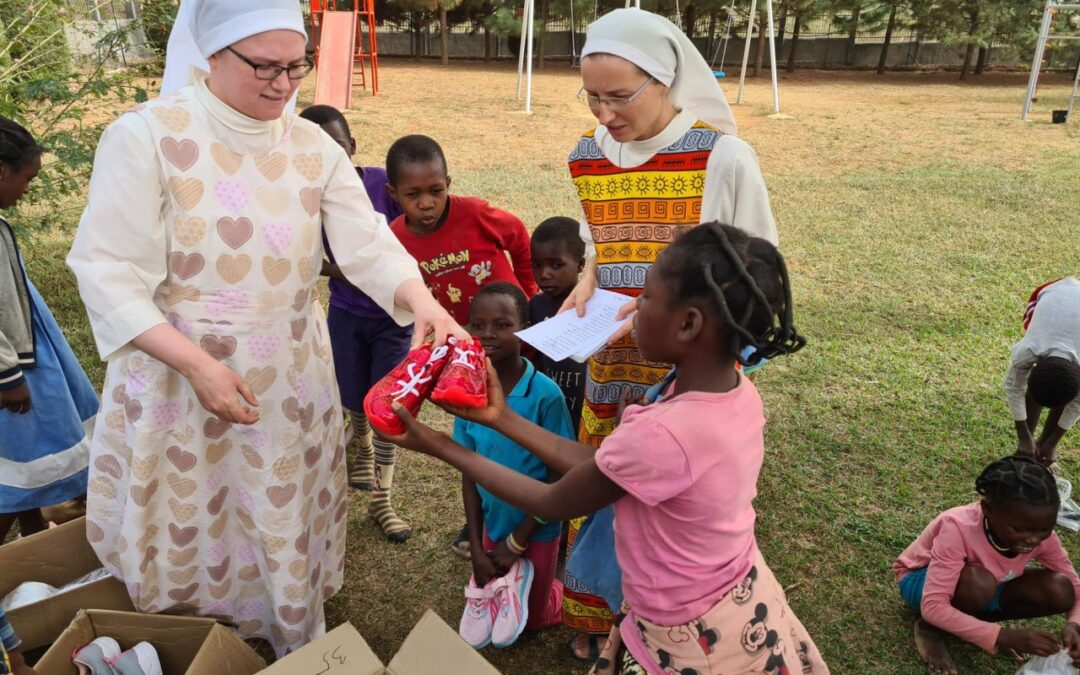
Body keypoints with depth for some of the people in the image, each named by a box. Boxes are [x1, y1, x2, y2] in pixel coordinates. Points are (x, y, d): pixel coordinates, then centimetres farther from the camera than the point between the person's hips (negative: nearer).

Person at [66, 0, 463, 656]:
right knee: (191, 532, 14)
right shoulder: (147, 135, -13)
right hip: (177, 375, -3)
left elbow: (369, 245, -6)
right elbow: (109, 275, -15)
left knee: (285, 525, 17)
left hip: (292, 378, 3)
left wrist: (421, 302, -26)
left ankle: (296, 647, 41)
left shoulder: (314, 146, 0)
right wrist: (198, 364, -24)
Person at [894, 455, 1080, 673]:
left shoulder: (1041, 535, -21)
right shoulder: (959, 529, -37)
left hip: (980, 586, 5)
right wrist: (1002, 636, -46)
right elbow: (932, 607, -40)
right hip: (921, 579, -5)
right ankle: (929, 629, -10)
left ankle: (974, 619, -1)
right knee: (978, 582, -38)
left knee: (1059, 591, -20)